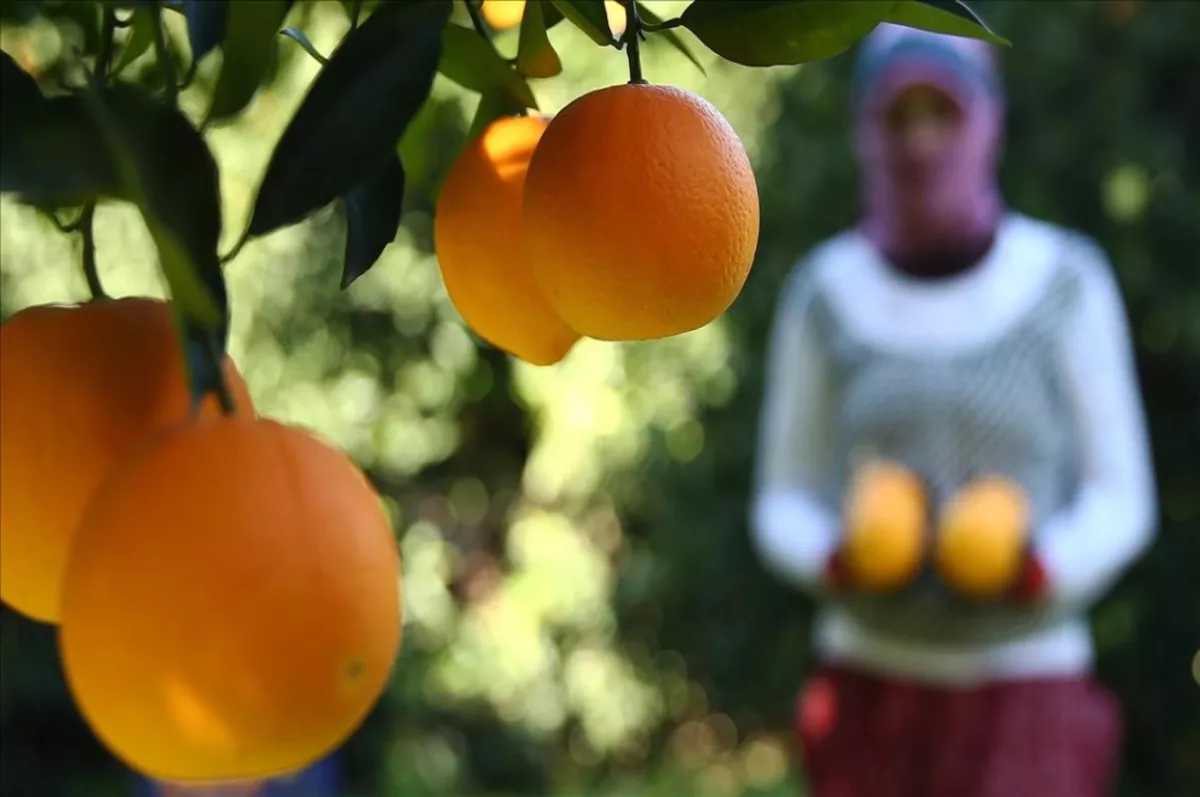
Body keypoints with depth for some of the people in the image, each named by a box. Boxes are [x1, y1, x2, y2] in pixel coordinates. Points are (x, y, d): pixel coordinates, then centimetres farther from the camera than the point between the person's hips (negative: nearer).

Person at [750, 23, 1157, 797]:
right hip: (872, 694, 2)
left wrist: (1046, 567, -24)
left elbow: (1120, 499, -3)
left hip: (1026, 700, -1)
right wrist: (833, 558, -21)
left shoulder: (1066, 283, -6)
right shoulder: (826, 296, -2)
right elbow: (784, 506, 2)